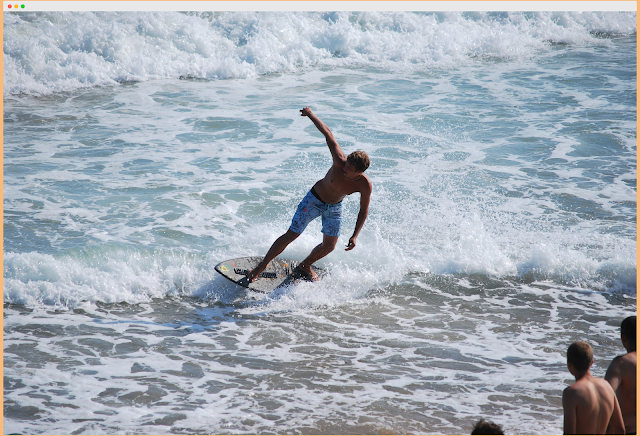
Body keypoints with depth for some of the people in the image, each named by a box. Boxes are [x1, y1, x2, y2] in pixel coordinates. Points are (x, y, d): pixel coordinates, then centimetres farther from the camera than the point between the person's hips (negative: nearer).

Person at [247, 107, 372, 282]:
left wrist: (355, 236, -22)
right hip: (315, 199, -2)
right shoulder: (340, 162, -36)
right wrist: (311, 114, -18)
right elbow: (328, 133, -25)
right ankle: (260, 267, 9)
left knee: (329, 246, 5)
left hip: (335, 207, 2)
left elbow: (363, 211, -14)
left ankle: (305, 266, 36)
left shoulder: (365, 185, -30)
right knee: (290, 235, -3)